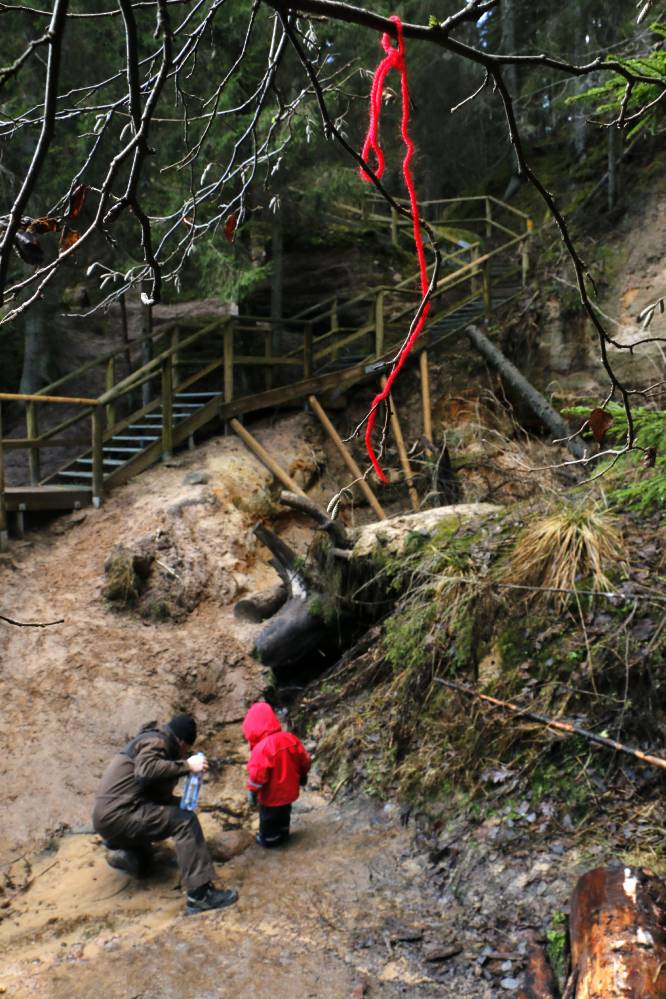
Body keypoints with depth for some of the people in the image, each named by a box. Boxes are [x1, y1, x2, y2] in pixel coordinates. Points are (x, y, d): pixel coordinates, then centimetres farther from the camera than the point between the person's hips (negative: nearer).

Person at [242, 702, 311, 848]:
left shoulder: (262, 748, -33)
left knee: (268, 818, 21)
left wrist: (252, 791, -12)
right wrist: (303, 776, 16)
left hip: (272, 795, -6)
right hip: (289, 790, 6)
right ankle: (283, 834, 51)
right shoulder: (291, 738, -12)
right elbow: (305, 760, -1)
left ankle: (269, 839, 42)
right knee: (284, 813, 30)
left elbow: (258, 774, -28)